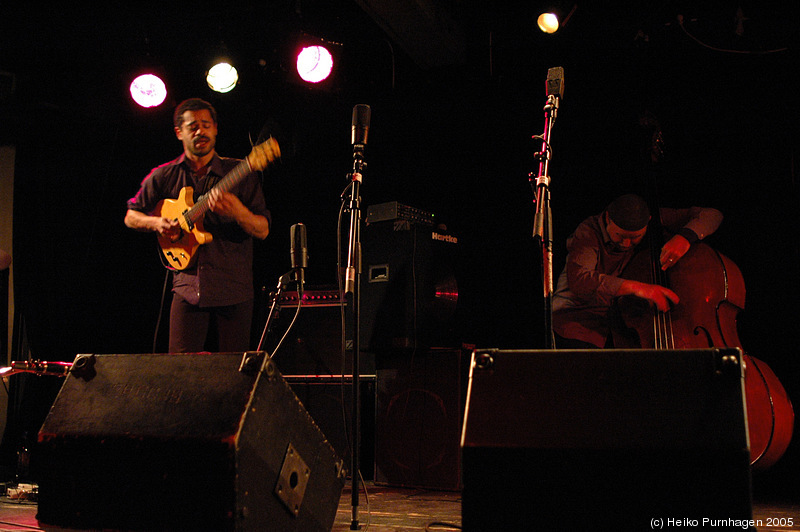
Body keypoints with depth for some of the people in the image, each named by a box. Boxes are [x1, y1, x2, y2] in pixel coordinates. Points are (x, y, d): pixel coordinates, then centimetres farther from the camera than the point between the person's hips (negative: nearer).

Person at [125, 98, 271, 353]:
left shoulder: (239, 174, 1)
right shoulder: (164, 177, 7)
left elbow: (263, 230, -4)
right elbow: (131, 217, 18)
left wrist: (236, 210, -23)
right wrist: (156, 223, -4)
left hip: (234, 291, -1)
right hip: (188, 289, 1)